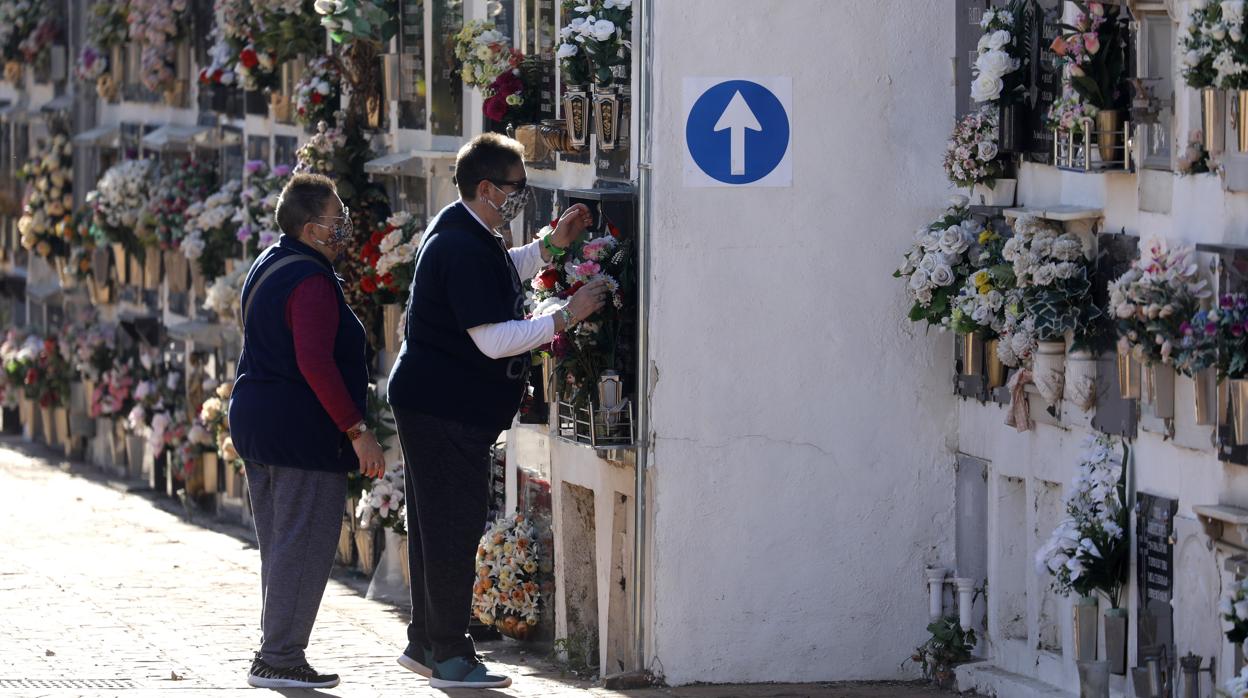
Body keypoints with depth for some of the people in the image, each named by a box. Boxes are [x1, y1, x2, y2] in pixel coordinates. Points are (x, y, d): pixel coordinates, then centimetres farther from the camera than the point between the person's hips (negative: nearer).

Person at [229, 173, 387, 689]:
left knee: (278, 545, 15)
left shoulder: (268, 265, 15)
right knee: (304, 545, -5)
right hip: (302, 429, -10)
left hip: (256, 419, 10)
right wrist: (358, 431, -23)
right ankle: (279, 658, -5)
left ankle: (276, 652, 18)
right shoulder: (311, 282, -18)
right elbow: (315, 363, -26)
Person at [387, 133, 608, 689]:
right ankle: (450, 658, -2)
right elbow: (493, 339, -26)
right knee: (455, 525, -6)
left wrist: (551, 245, 21)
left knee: (438, 526, 16)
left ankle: (426, 643, 23)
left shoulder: (456, 229, 12)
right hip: (447, 408, -11)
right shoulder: (464, 251, -22)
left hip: (432, 404, 11)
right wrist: (566, 317, -22)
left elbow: (495, 279, 32)